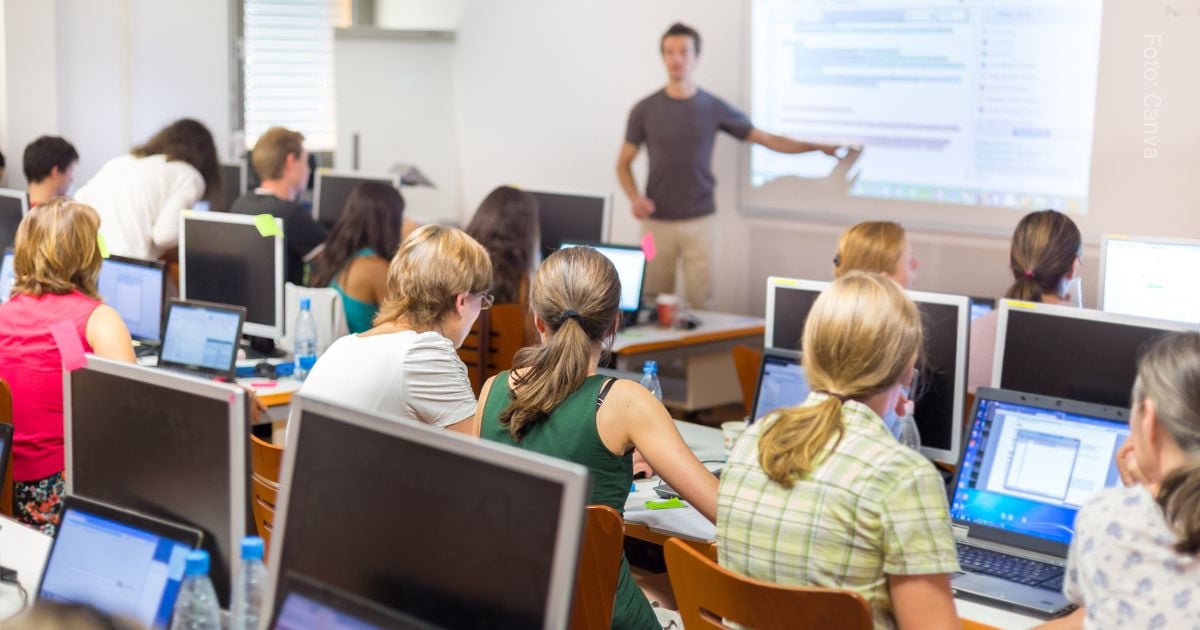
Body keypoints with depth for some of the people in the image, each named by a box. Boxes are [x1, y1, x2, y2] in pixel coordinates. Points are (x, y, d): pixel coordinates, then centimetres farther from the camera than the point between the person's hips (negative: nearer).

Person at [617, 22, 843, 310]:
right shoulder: (644, 110, 1)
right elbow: (623, 163, 8)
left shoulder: (714, 108, 2)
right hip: (657, 222, 0)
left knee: (699, 303, -3)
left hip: (699, 221, 0)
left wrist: (820, 147, 3)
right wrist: (634, 198, -11)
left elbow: (769, 140, 8)